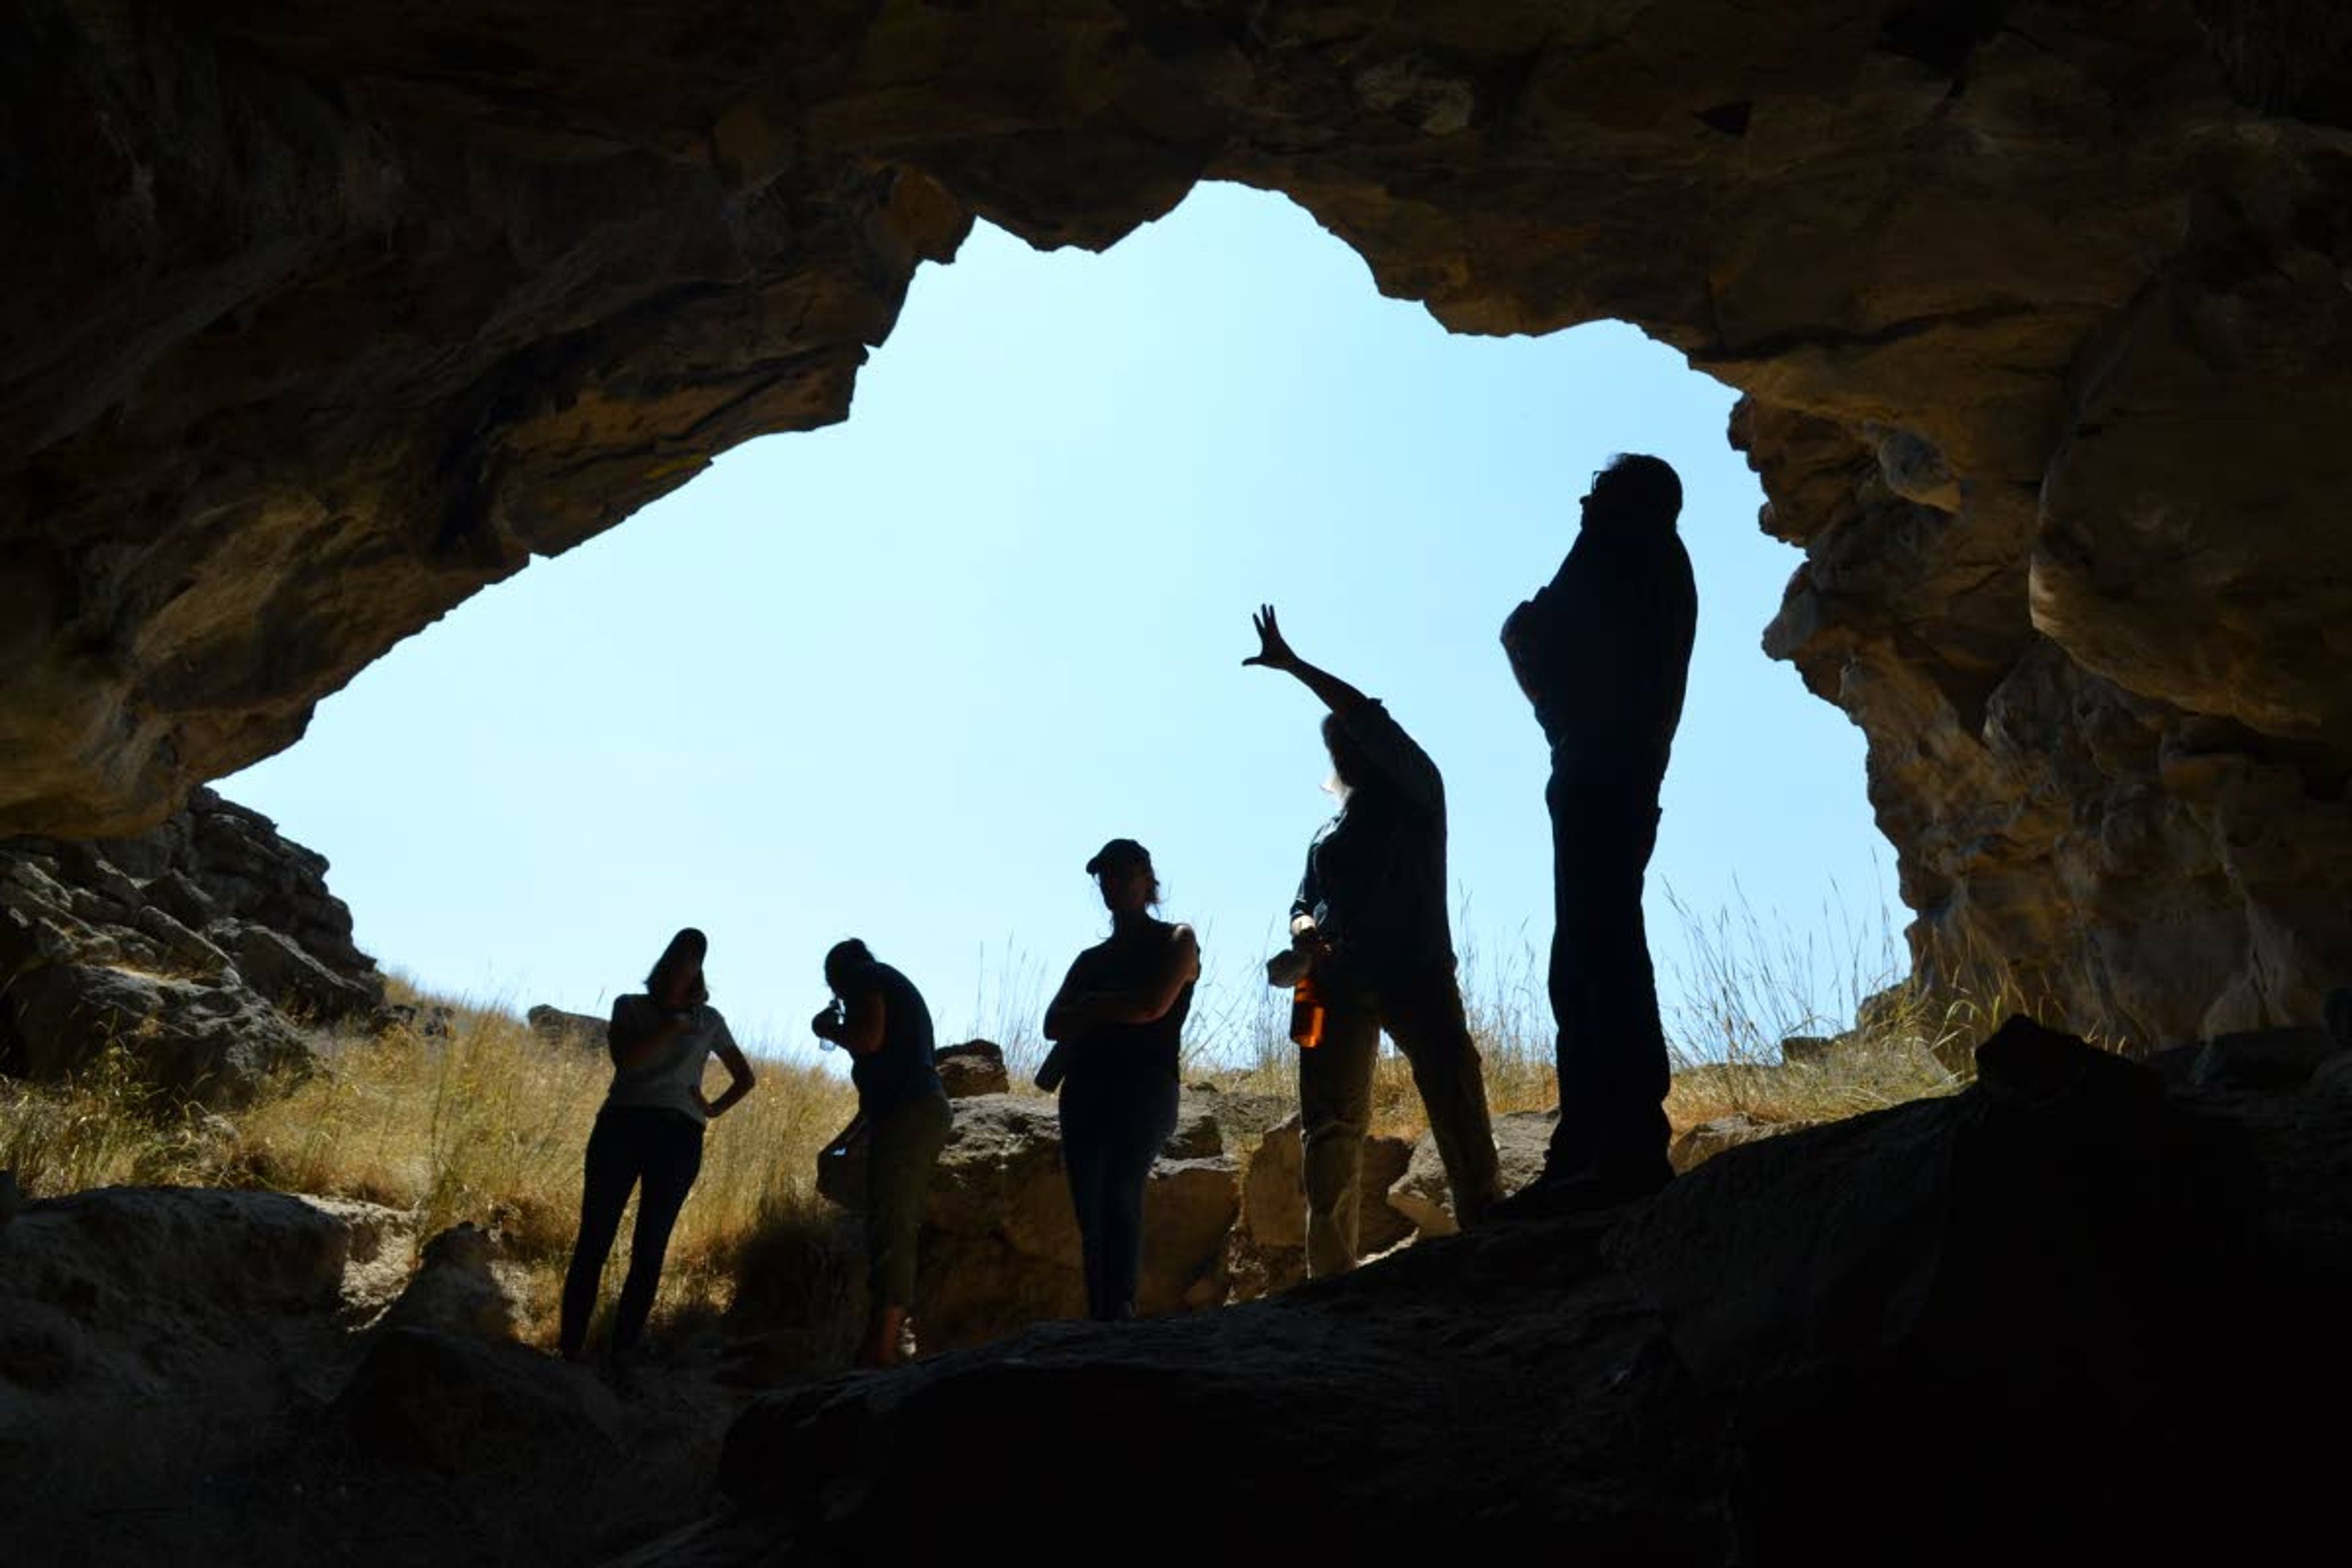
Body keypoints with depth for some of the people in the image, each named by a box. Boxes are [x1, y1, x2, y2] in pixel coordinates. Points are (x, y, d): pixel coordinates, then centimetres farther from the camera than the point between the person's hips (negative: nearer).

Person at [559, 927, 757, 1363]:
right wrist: (668, 1030, -10)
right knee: (595, 1237, -6)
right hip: (622, 1125, -1)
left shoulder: (709, 1021, 18)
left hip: (679, 1135, 1)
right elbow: (624, 1059, -3)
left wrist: (715, 1109, 9)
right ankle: (571, 1341, -4)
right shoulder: (631, 1007, 15)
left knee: (650, 1248, -3)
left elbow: (745, 1078, 24)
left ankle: (623, 1348, -2)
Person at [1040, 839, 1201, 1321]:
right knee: (1091, 1214, -4)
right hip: (1086, 1093, 5)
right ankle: (1099, 1319, -4)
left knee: (1121, 1195, -23)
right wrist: (1115, 1011, -4)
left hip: (1145, 1089, -5)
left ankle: (1121, 1313, -28)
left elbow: (1154, 1005, -6)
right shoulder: (1091, 959, 24)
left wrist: (1092, 1009, 7)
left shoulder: (1176, 941, 12)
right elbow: (1055, 1024, 10)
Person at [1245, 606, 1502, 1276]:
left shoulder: (1416, 794, 9)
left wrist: (1295, 666, -5)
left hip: (1415, 974, -4)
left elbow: (1370, 719, -5)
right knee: (1330, 1126, -3)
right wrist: (1304, 930, -3)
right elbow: (1302, 905, 22)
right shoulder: (1329, 831, 25)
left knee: (1456, 1106, -16)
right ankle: (1331, 1270, -2)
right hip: (1340, 983, 5)